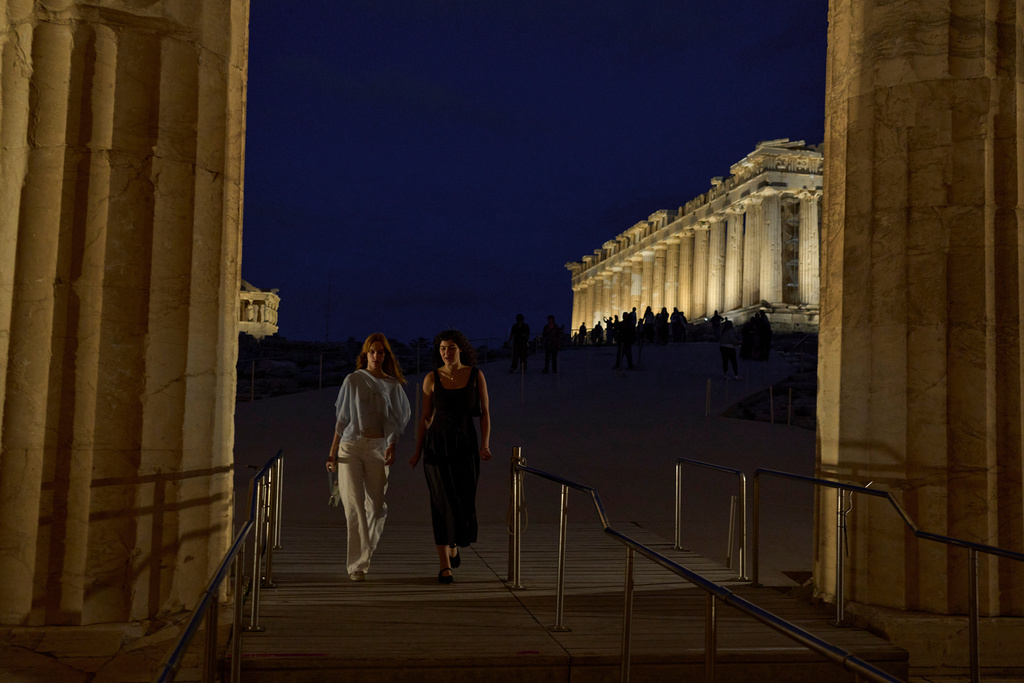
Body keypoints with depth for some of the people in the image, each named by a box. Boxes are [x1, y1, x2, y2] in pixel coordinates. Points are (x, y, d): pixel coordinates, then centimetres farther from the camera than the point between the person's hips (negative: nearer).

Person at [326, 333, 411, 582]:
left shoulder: (393, 385, 9)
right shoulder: (353, 380, 6)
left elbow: (395, 420, 6)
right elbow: (342, 418, 6)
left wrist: (391, 447, -10)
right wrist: (332, 452, 2)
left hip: (377, 447, 2)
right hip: (350, 445, -1)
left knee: (376, 504, 3)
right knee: (354, 503, -9)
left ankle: (361, 557, 24)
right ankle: (358, 564, -7)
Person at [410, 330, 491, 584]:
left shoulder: (476, 375, -2)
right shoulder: (431, 379, -1)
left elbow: (485, 412, -1)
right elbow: (426, 416, 6)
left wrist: (485, 445, -14)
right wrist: (418, 451, 3)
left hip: (465, 445, 1)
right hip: (437, 444, -1)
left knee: (464, 503, 5)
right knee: (442, 504, -9)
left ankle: (453, 544, 38)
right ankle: (445, 566, -2)